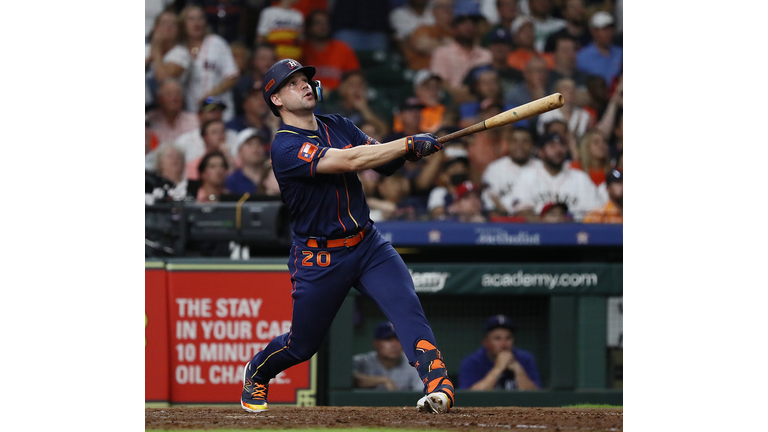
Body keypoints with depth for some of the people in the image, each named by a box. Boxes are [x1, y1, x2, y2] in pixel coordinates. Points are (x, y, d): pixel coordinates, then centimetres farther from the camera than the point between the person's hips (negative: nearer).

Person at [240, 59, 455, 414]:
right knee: (303, 344, 10)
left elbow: (385, 164, 3)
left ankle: (438, 384, -33)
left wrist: (407, 151, -20)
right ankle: (255, 373, 42)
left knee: (407, 308, -20)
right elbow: (350, 161, -30)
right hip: (319, 260, -5)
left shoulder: (339, 126, 6)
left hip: (368, 245, 5)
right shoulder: (285, 147, -19)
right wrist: (409, 144, -30)